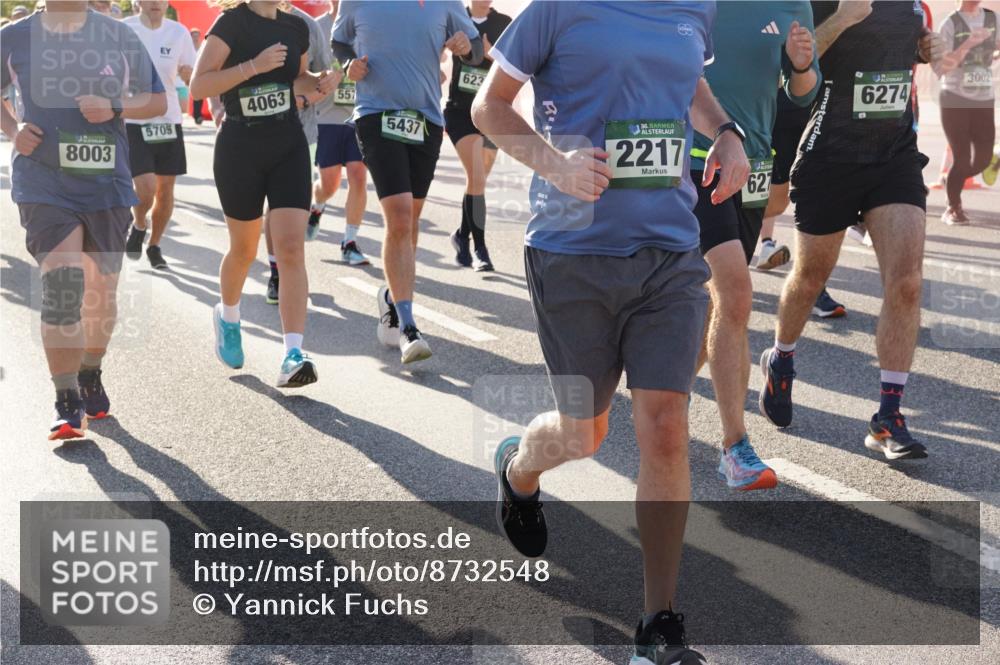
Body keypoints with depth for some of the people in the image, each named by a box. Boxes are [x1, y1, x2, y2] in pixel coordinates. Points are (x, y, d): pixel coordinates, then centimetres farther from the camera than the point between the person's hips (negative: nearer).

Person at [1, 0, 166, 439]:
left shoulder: (119, 38, 2)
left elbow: (158, 101, 8)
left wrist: (115, 108, -11)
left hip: (106, 186, 2)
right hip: (44, 185, -2)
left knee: (101, 290, 13)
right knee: (61, 286, -16)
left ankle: (91, 376, 37)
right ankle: (68, 404, -8)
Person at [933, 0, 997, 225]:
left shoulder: (993, 19, 5)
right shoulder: (951, 24, -9)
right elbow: (940, 68, -16)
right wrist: (968, 44, -24)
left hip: (985, 100, 5)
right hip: (955, 99, -5)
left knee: (984, 159, 2)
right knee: (962, 158, -7)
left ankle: (952, 182, 31)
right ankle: (952, 208, 12)